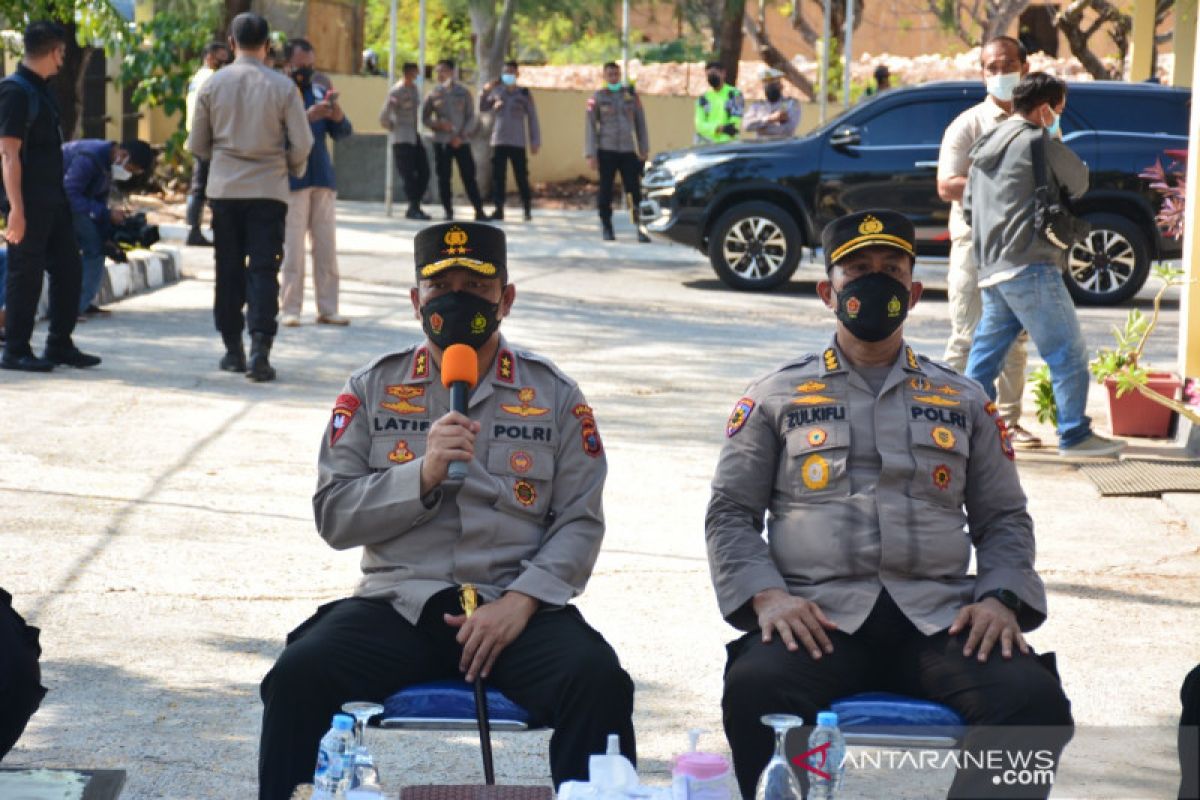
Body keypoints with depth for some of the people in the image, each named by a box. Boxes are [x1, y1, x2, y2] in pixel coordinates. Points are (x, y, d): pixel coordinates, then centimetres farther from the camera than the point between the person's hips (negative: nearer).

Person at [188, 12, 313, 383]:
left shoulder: (213, 84, 0)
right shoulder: (283, 87, -5)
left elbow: (197, 144, 6)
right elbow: (301, 144, -5)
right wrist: (293, 169, 15)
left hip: (224, 189, 2)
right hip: (268, 189, -2)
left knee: (229, 269, 11)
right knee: (263, 270, -1)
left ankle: (233, 350, 17)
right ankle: (259, 352, -13)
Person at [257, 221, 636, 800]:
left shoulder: (553, 395, 9)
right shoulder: (372, 389, 10)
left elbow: (579, 523, 4)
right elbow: (333, 516, 3)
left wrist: (521, 600, -13)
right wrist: (422, 474, -13)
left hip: (516, 606, 0)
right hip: (397, 601, 0)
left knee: (600, 683, -29)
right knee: (298, 675, -27)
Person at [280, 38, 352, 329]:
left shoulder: (319, 90, 14)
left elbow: (343, 132, 9)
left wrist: (335, 108, -10)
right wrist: (309, 116, -26)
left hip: (322, 178, 5)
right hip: (292, 182, -5)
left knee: (326, 246, 6)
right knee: (292, 248, -5)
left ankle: (327, 309, 11)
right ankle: (290, 309, 1)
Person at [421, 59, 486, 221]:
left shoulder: (463, 92, 5)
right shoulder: (434, 94, 7)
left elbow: (471, 118, 3)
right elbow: (425, 118, 9)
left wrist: (462, 136, -10)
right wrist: (438, 125, -12)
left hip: (461, 142, -1)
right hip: (441, 142, 1)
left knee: (469, 176, -4)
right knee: (443, 178, -1)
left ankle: (479, 211, -2)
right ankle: (448, 211, 6)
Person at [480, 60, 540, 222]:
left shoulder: (524, 94, 2)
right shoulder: (497, 92, 9)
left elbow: (532, 119, 2)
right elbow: (483, 108, 14)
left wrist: (535, 141, -2)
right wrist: (485, 92, -2)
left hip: (517, 143, -3)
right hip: (499, 141, 3)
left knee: (521, 177, -3)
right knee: (498, 177, 0)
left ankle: (528, 210, 5)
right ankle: (499, 209, 4)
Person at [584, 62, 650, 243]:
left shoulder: (631, 95, 10)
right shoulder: (597, 98, 4)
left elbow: (640, 123, 13)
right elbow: (590, 126, 2)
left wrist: (644, 150, 8)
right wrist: (591, 154, -6)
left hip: (628, 151, 1)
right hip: (606, 151, -1)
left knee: (635, 190, -7)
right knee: (605, 191, 1)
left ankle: (641, 229, -7)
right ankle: (607, 228, 12)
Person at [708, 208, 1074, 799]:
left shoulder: (962, 402, 22)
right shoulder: (776, 396, 16)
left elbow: (1005, 519, 20)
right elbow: (730, 513, 11)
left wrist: (1000, 598, -2)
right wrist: (766, 595, -8)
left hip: (939, 617, 2)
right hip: (819, 617, -2)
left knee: (1035, 700, -28)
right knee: (754, 691, -35)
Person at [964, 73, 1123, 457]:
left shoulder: (986, 146, 17)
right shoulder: (1038, 141, -9)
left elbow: (968, 205, 19)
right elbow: (1079, 181, 2)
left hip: (992, 268, 9)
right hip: (1030, 267, -9)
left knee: (984, 357, 11)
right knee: (1069, 354, -1)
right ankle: (1075, 435, 2)